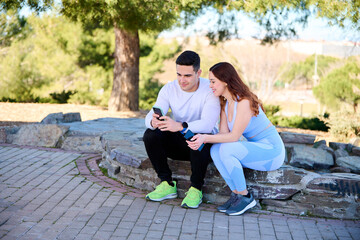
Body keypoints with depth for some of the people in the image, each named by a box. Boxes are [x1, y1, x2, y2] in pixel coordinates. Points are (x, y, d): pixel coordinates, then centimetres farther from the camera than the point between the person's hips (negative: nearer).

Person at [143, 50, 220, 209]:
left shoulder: (211, 90, -19)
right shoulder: (169, 89, -7)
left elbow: (208, 124, -33)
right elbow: (149, 117, -16)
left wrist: (180, 126, -49)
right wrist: (153, 121, -42)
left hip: (205, 141, -4)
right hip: (179, 143, 4)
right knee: (150, 135, -22)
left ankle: (196, 189, -17)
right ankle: (167, 184, -10)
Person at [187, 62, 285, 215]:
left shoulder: (244, 102, -23)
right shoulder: (224, 103, 4)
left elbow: (234, 136, -24)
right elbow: (224, 133, -3)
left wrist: (206, 137, -30)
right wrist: (201, 140, -20)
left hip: (272, 150, -8)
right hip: (255, 148, 8)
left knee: (227, 149, -28)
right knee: (215, 149, -14)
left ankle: (245, 197, -12)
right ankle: (236, 193, -6)